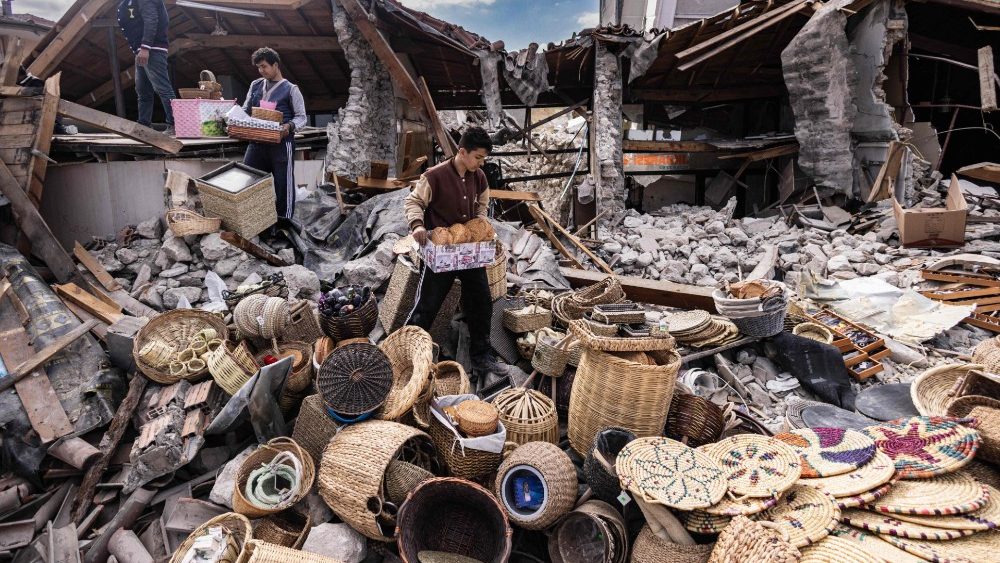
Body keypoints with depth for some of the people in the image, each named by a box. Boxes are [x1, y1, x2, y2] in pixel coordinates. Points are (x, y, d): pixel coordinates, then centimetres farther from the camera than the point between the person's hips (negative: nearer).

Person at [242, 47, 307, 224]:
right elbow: (245, 110, 18)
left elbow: (301, 117, -4)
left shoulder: (290, 89, -3)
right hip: (257, 141, 6)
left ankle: (284, 219, 13)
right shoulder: (255, 85, 13)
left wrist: (290, 126, -24)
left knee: (283, 181, 1)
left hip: (281, 142, -5)